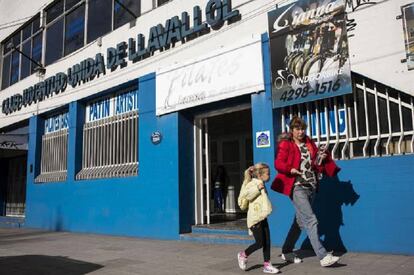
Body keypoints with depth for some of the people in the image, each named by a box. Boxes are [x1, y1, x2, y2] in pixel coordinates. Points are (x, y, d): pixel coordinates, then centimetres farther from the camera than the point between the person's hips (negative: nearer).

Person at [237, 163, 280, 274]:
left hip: (262, 218, 9)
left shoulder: (261, 185, 15)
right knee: (260, 243, -3)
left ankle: (267, 265, 16)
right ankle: (243, 255, 20)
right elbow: (245, 194, -28)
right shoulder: (253, 184, -13)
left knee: (267, 242, 7)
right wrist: (258, 188, -27)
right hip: (255, 219, -9)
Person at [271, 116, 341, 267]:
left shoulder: (309, 143, 14)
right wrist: (290, 169, -27)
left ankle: (287, 252, 28)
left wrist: (321, 155, -1)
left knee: (300, 221, 14)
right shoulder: (285, 145, -3)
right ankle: (323, 256, -12)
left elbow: (316, 163, 18)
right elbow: (278, 163, -11)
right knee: (311, 220, -14)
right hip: (297, 187, -7)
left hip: (311, 186, 7)